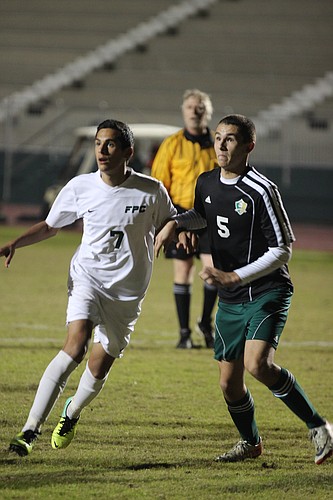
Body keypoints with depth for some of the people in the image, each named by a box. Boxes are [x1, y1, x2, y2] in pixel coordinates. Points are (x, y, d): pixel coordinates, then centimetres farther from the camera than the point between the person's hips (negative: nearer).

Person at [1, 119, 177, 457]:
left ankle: (71, 413, 39)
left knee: (98, 368, 3)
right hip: (87, 277, -1)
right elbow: (49, 227, 12)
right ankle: (30, 430, -27)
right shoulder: (80, 187, -4)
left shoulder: (151, 191, -7)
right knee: (75, 345, -25)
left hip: (127, 293, 1)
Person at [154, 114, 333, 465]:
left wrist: (233, 277, -20)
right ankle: (250, 442, 34)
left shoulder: (261, 191, -16)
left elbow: (282, 251, -15)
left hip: (267, 293, -7)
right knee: (229, 383, 8)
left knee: (257, 364, -28)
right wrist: (175, 223, 8)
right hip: (230, 302, 7)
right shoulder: (206, 183, 5)